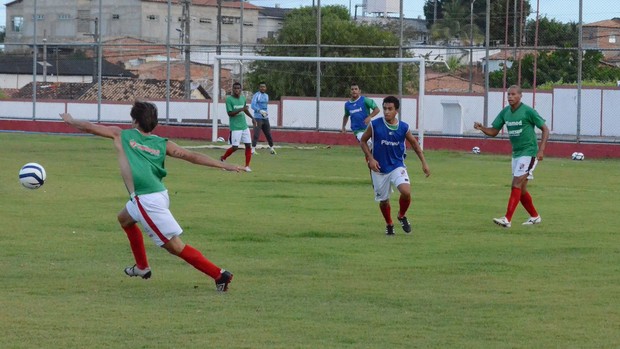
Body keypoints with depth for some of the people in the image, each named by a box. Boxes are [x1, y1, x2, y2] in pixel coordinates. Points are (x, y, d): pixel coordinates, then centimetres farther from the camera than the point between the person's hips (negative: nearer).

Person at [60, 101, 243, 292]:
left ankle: (220, 275, -12)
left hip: (147, 201, -7)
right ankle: (142, 267, 44)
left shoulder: (121, 135, 3)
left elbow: (89, 127, 12)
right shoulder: (162, 144, 11)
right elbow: (192, 156, 4)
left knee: (175, 246, -6)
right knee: (124, 218, 33)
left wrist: (70, 120, 32)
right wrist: (224, 165, 5)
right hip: (160, 195, 7)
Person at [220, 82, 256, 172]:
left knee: (248, 145, -2)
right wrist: (241, 109, -24)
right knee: (235, 147, -6)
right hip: (235, 127, -6)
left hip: (244, 126, 6)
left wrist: (252, 118, 23)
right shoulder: (229, 99, -9)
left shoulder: (243, 98, 10)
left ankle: (247, 166, 5)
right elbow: (230, 113, -16)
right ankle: (223, 158, 20)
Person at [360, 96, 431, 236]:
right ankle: (389, 225, 38)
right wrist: (370, 158, -11)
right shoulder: (375, 125, -11)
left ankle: (402, 216, 7)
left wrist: (424, 163, 7)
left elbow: (414, 144, 9)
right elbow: (363, 141, 1)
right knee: (383, 200, 9)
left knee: (406, 191, -23)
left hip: (397, 166, 0)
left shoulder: (403, 127, -6)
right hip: (379, 169, 0)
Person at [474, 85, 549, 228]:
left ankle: (507, 219, -22)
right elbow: (493, 131, 8)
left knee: (516, 185, -16)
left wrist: (541, 150, -17)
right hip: (516, 153, 8)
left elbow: (545, 129, -8)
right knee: (521, 189, 12)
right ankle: (535, 217, 28)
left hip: (529, 152, -8)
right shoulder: (505, 112, 6)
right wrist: (481, 128, -12)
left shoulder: (528, 111, -13)